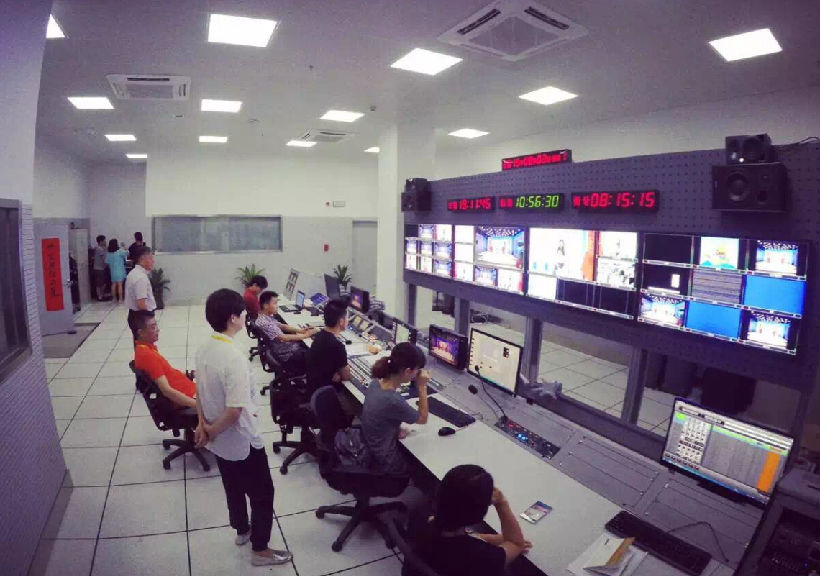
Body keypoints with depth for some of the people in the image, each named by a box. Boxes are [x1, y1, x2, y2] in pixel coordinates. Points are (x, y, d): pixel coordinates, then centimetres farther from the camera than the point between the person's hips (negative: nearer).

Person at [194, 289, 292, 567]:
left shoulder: (203, 350, -5)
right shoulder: (234, 357, -32)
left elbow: (200, 392, 6)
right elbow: (235, 409, -31)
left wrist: (204, 424, 9)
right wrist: (212, 430, -15)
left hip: (220, 442, 8)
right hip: (243, 442, -8)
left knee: (233, 488, 28)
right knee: (263, 494, 12)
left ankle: (242, 530, 49)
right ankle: (260, 550, 29)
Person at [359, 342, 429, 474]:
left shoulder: (376, 383, -10)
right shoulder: (393, 400, -34)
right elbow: (423, 419, -15)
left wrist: (396, 429, -5)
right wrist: (422, 386, -17)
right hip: (384, 463, -7)